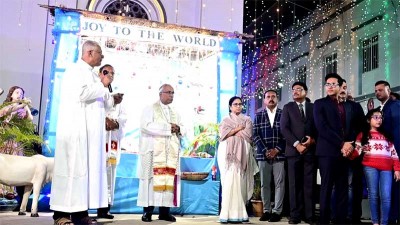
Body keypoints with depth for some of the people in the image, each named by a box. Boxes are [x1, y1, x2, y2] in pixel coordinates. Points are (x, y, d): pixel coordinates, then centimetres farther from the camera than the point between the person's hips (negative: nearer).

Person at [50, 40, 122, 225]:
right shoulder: (76, 70, -5)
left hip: (91, 130, 9)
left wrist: (112, 100, 8)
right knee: (73, 166, -8)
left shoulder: (91, 73, 20)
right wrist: (102, 85, -8)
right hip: (76, 128, -9)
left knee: (89, 167, 5)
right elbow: (82, 93, -21)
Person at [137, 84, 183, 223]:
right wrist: (168, 128, -11)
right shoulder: (150, 109, 4)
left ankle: (165, 211, 4)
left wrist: (178, 129, -4)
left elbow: (181, 131, 20)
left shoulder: (175, 114, 23)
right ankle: (147, 211, -5)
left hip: (171, 153, 5)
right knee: (152, 179, -9)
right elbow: (146, 126, -13)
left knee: (169, 180, 0)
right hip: (154, 151, -5)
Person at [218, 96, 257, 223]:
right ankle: (230, 213, -13)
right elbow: (223, 134, -1)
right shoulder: (225, 120, 16)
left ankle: (238, 212, -3)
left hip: (241, 153, 1)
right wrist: (238, 128, -2)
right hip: (228, 153, -1)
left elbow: (248, 135, -1)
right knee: (230, 180, -12)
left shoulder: (247, 120, 16)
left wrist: (232, 132, 0)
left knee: (240, 181, -6)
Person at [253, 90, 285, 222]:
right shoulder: (259, 116, 10)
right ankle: (266, 210, 13)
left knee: (279, 184, 0)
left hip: (279, 154, -2)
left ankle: (277, 211, 5)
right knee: (264, 184, 5)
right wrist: (265, 150, -9)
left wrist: (277, 149, -10)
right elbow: (255, 135, 3)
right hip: (263, 154, 2)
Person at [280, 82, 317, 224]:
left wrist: (313, 139, -10)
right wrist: (296, 144, -10)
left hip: (311, 150, 1)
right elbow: (284, 128, 0)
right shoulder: (287, 107, 11)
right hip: (294, 150, -1)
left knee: (309, 184, 2)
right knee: (295, 184, -1)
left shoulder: (314, 107, 14)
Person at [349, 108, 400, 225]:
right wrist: (349, 154, -20)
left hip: (386, 168, 1)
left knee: (385, 196, -7)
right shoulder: (363, 135, 12)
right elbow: (357, 150, 1)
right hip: (370, 167, -1)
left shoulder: (386, 135, 17)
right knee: (373, 194, 2)